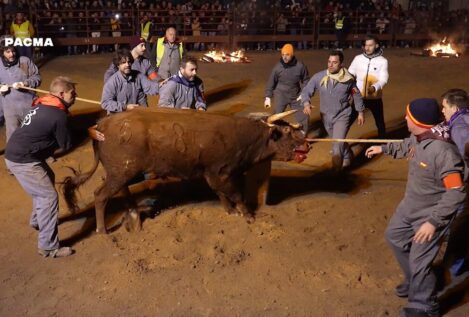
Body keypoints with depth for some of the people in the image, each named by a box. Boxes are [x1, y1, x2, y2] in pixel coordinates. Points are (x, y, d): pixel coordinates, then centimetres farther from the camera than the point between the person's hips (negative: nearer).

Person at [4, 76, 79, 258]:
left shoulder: (41, 105, 11)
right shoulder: (58, 115, -16)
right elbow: (65, 146, -8)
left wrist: (46, 151, 4)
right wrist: (50, 153, 7)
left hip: (17, 153, 10)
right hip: (22, 160, -10)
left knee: (47, 180, 27)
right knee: (49, 196, -6)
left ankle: (37, 220, 42)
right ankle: (48, 247, -1)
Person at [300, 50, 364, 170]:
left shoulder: (348, 79, -12)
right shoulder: (319, 77, -14)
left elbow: (356, 95, 3)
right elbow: (306, 91, -12)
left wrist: (360, 112, 9)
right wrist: (306, 103, -32)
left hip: (342, 116, -3)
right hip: (326, 117, 3)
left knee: (338, 144, -16)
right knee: (339, 142, 24)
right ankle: (347, 158, 51)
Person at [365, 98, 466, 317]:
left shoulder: (443, 152, -36)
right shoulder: (418, 137, -11)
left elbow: (456, 192, -32)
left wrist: (434, 221, -30)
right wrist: (384, 149, 28)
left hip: (430, 214, -9)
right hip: (410, 206, 9)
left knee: (418, 262, 3)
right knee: (394, 236, 27)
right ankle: (414, 282, 48)